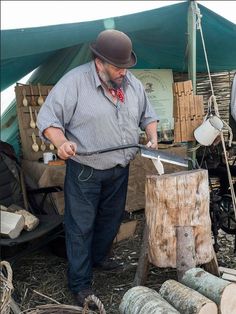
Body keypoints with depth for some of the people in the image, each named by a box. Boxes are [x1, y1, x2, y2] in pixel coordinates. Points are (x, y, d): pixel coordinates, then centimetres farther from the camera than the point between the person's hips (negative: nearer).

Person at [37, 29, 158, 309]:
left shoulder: (133, 83, 3)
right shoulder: (74, 81, -16)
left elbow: (147, 114, 17)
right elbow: (47, 118, -14)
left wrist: (152, 136, 1)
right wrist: (61, 142, -31)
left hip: (119, 170, 6)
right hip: (85, 171, -6)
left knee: (111, 219, 21)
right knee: (81, 227, 2)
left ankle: (99, 257, 46)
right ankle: (80, 283, 18)